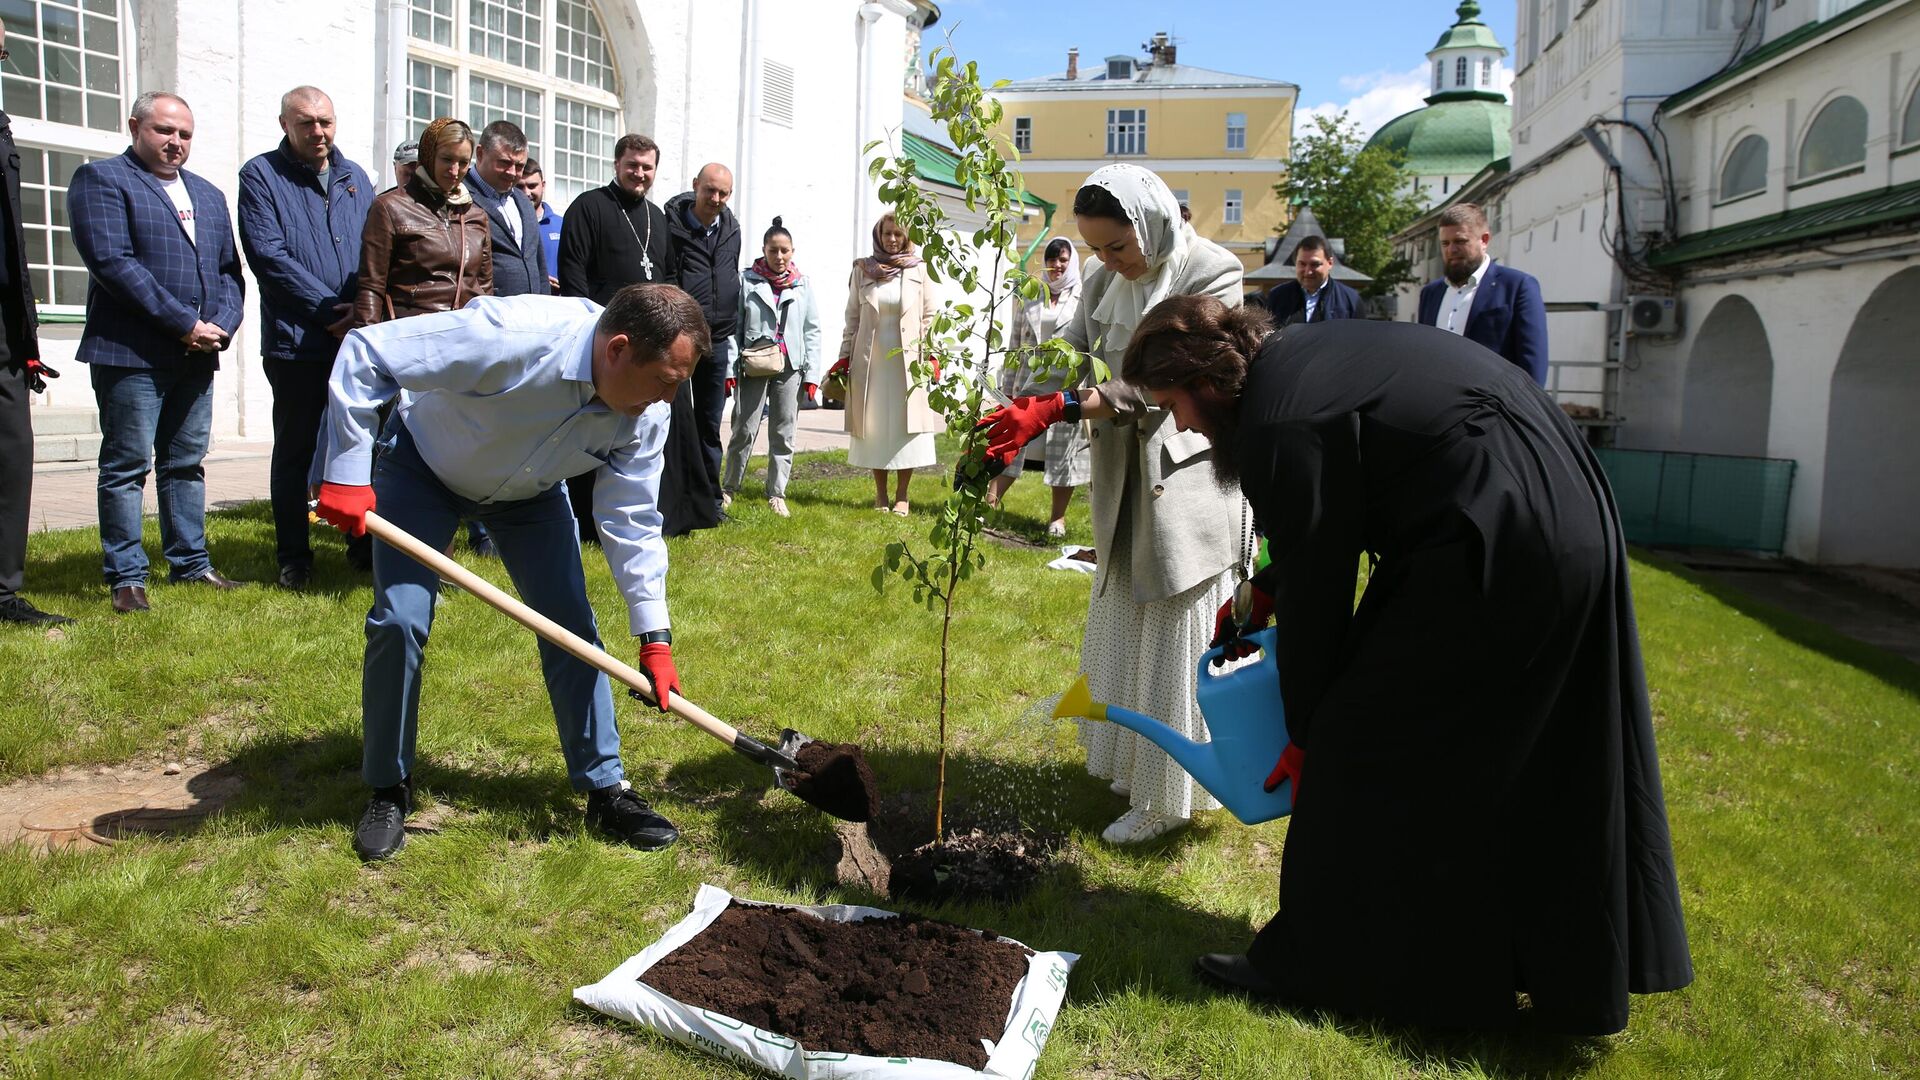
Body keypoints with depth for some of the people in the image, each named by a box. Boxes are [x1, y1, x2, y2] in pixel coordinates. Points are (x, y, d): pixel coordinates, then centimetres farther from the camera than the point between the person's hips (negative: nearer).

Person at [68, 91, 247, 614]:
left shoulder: (208, 194, 20)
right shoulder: (100, 179, -1)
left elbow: (229, 269, 15)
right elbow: (111, 261, -13)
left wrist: (221, 325, -5)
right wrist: (184, 323, -16)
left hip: (197, 354, 6)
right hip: (131, 354, -6)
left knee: (187, 464, 12)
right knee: (126, 466, -1)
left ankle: (191, 564, 20)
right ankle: (126, 577, 4)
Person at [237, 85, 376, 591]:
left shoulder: (354, 177, 15)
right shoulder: (261, 175, 1)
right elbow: (268, 254, -9)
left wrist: (363, 307, -7)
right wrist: (328, 309, -13)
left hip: (358, 337, 4)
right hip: (296, 340, -3)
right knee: (295, 451, 4)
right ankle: (294, 558, 13)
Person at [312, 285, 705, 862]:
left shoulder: (645, 416, -24)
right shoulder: (512, 336, -42)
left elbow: (633, 520, -13)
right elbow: (365, 353, -34)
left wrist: (655, 637, -15)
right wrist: (347, 472, -32)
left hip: (530, 492, 4)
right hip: (424, 466, -4)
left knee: (572, 629, -3)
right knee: (399, 622, -12)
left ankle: (605, 791, 9)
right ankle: (388, 789, 10)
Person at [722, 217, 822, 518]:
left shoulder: (803, 284, 7)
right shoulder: (747, 280, 2)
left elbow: (812, 331, 7)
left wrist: (812, 373, 0)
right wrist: (729, 367, -7)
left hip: (790, 368, 2)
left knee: (784, 433, 5)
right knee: (745, 430, 1)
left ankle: (777, 493, 12)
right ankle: (729, 487, 16)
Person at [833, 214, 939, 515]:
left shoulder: (918, 271, 3)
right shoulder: (863, 270, 5)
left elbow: (929, 316, 5)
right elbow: (852, 316, 8)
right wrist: (844, 357, 3)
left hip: (908, 360, -1)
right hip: (870, 360, 1)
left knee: (907, 424, -1)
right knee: (874, 425, 4)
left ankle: (901, 495, 7)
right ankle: (880, 494, 14)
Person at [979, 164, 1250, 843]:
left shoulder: (1212, 273, -16)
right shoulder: (1105, 280, 5)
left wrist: (1052, 410, -33)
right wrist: (1011, 427, -17)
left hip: (1188, 482, -7)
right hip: (1124, 483, 7)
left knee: (1176, 641, 2)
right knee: (1122, 631, 16)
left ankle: (1168, 796, 15)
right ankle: (1135, 767, 33)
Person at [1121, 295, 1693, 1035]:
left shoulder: (1276, 426, -20)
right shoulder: (1294, 357, 9)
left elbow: (1314, 591, -12)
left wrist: (1303, 735, 0)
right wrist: (1262, 592, 19)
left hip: (1498, 554, -10)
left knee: (1363, 745, 0)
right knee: (1534, 769, 20)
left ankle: (1320, 964, 15)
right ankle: (1581, 969, 38)